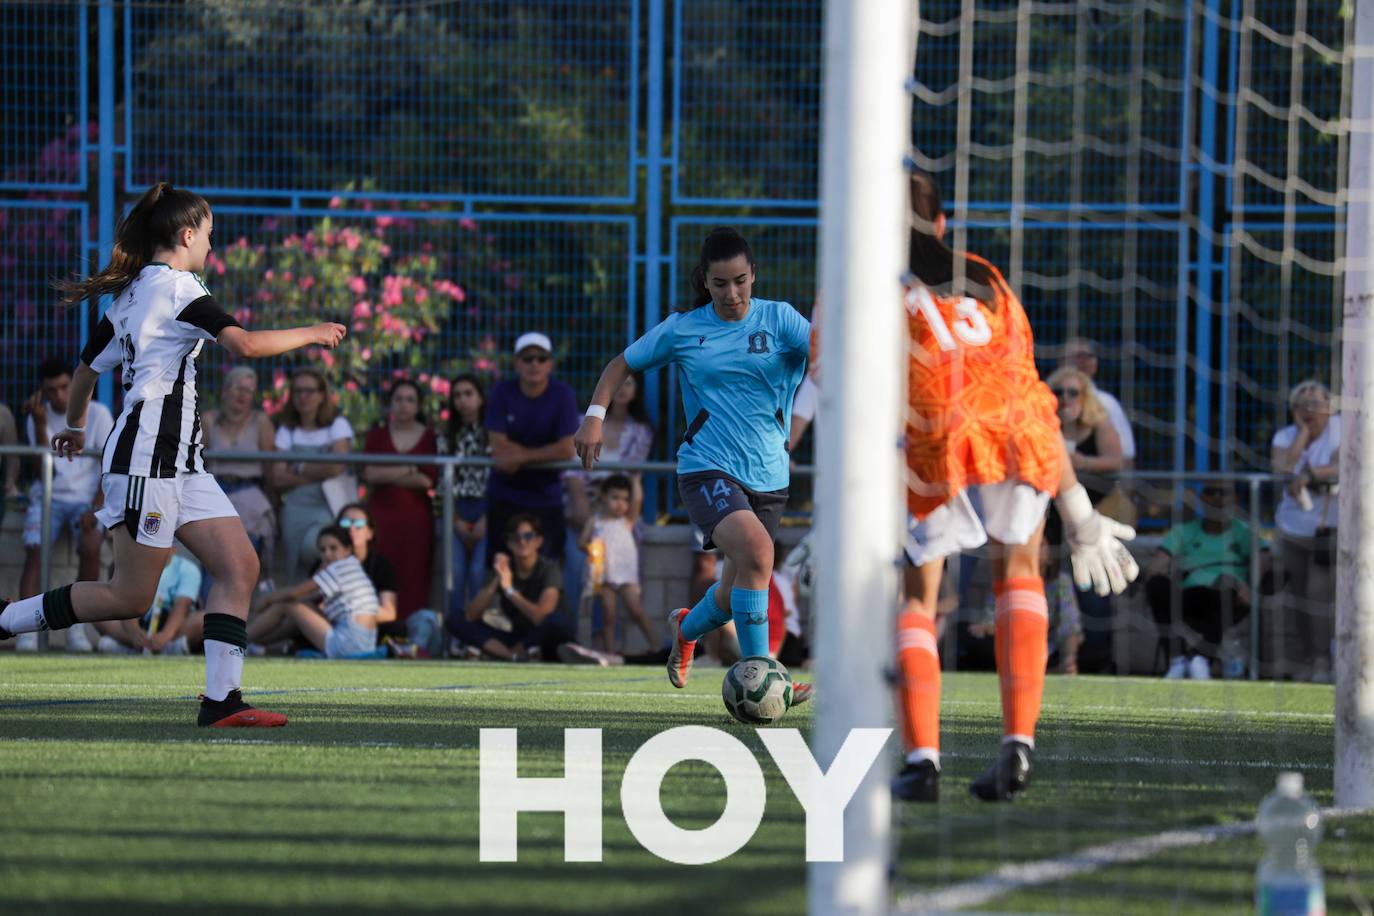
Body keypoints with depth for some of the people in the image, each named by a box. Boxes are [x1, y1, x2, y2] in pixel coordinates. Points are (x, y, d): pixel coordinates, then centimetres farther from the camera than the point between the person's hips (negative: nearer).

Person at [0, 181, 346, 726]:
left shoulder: (130, 294, 16)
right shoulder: (176, 287, -11)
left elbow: (87, 368, 25)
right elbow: (243, 344, -23)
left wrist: (75, 427, 42)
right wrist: (310, 335, -8)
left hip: (179, 462, 10)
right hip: (149, 457, -10)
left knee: (238, 567, -1)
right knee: (131, 596, -6)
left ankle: (221, 700, -7)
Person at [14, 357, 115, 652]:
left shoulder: (97, 414, -3)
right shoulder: (38, 417, 2)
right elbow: (46, 472, -6)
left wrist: (95, 509, -15)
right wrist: (40, 426, -16)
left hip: (87, 498, -1)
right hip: (49, 498, 1)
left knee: (90, 547, -30)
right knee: (34, 548, -26)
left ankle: (77, 628, -22)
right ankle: (27, 629, -33)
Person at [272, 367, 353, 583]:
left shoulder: (337, 426, 5)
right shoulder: (287, 431, 12)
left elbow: (336, 467, -10)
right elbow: (278, 478, 1)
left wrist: (300, 469, 1)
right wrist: (318, 472, -8)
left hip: (327, 509, -3)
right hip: (296, 508, 3)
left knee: (313, 545, -31)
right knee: (297, 573, -6)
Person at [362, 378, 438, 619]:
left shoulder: (429, 437, 5)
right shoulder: (377, 435, 11)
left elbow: (428, 480, -6)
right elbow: (370, 474, -2)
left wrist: (388, 475, -6)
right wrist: (410, 470, -7)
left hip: (416, 516, -1)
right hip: (382, 515, 1)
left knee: (413, 579, -5)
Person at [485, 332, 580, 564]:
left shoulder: (563, 396, -7)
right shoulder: (502, 393, -3)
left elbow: (567, 450, -16)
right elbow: (499, 447, -10)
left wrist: (521, 457, -15)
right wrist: (544, 454, -12)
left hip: (546, 499, -1)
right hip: (505, 498, 1)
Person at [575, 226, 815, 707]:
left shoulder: (778, 318, 1)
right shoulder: (683, 329, 2)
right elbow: (622, 364, 14)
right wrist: (595, 415, 0)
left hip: (767, 475, 3)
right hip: (706, 469, -3)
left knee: (737, 595, 14)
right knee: (756, 549, -31)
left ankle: (687, 628, 51)